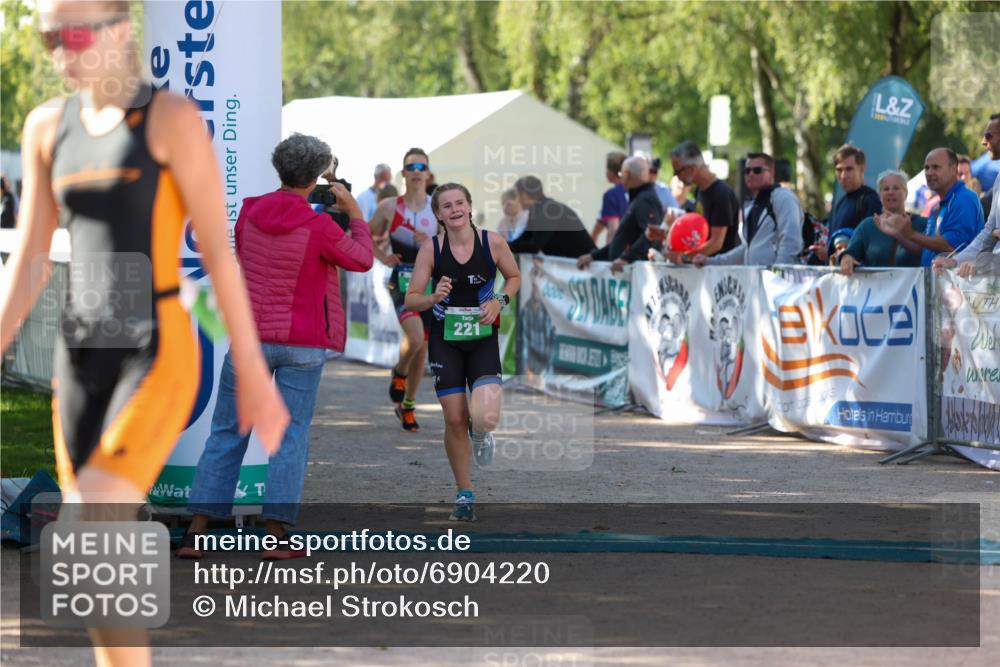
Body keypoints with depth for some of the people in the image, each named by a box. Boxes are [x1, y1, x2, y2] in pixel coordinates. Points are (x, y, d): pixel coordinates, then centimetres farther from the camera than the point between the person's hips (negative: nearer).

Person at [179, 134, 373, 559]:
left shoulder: (249, 213, -3)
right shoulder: (318, 227, -14)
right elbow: (362, 260, 1)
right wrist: (354, 214, 14)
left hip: (250, 336, 3)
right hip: (302, 344, -3)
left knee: (227, 433, 8)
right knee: (291, 435, 5)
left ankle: (197, 532, 4)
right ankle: (276, 534, 0)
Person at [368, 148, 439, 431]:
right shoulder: (389, 208, 1)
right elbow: (366, 236, 14)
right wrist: (382, 257, -2)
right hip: (402, 280, -2)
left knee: (422, 347, 8)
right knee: (415, 338, -25)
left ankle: (408, 405, 26)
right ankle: (399, 373, 8)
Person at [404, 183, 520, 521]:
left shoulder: (493, 242, -7)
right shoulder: (431, 249, -8)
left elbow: (514, 277, 10)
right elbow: (411, 299, -4)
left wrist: (500, 301, -9)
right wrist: (433, 298, -25)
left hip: (483, 340, -1)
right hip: (445, 340, 1)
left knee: (485, 418, -19)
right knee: (454, 420, 2)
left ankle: (480, 431, 21)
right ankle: (465, 495, 19)